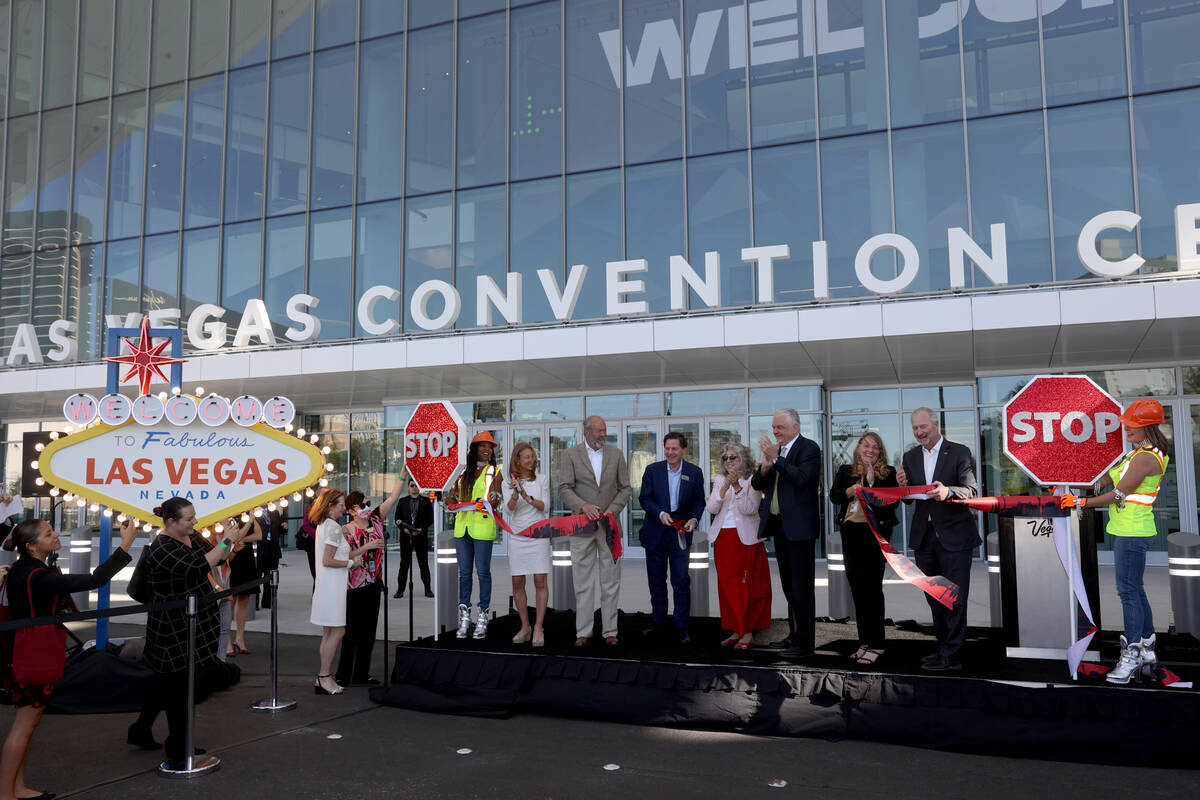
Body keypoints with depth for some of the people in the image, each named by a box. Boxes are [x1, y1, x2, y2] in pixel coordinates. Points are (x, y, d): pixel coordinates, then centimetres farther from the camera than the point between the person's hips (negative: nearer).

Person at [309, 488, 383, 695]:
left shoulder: (323, 525, 16)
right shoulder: (333, 527, -14)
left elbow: (343, 554, 17)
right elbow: (328, 561, -21)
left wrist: (367, 547, 17)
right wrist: (351, 563, -11)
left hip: (327, 585, 10)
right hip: (332, 586, -10)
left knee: (329, 632, 12)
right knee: (337, 630, -6)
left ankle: (324, 678, 15)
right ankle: (324, 676, -1)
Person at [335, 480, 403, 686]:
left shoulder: (375, 519, 5)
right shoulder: (347, 530, -10)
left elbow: (393, 498, 1)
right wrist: (369, 546, -22)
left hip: (373, 584, 6)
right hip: (355, 586, -6)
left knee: (368, 631, 10)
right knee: (353, 631, 0)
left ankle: (361, 675, 18)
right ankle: (343, 675, 10)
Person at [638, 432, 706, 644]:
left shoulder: (694, 472, 1)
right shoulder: (652, 470, 1)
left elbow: (699, 501, 5)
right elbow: (644, 498, -2)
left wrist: (694, 519, -13)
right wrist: (661, 514, -17)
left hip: (680, 533, -1)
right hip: (655, 533, 1)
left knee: (681, 581, -2)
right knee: (656, 581, 10)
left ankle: (681, 627, 7)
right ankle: (658, 623, 22)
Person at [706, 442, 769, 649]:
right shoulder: (719, 480, 11)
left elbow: (750, 509, -14)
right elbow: (712, 508, -1)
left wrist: (737, 487, -24)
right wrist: (725, 488, -14)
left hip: (746, 539, -4)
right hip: (723, 538, 5)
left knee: (747, 585, -4)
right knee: (727, 585, 5)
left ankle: (748, 632, 2)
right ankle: (736, 630, 13)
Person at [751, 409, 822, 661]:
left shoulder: (809, 448, -9)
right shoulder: (775, 450, 13)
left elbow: (801, 478, -24)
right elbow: (757, 484, 10)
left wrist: (775, 458, -22)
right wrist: (765, 466, -9)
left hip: (799, 526, -8)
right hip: (779, 525, 8)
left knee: (802, 585, -4)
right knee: (789, 585, 17)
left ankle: (805, 642, 2)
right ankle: (794, 635, 27)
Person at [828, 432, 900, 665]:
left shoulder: (887, 474, 1)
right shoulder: (845, 471, 12)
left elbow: (892, 502, -9)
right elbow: (833, 496, 3)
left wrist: (872, 483, -16)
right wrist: (851, 491, -13)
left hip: (875, 532, -4)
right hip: (850, 533, 4)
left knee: (871, 586, -7)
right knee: (857, 587, 8)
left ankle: (875, 644, 1)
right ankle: (865, 642, 17)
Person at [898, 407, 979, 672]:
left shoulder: (959, 453, -6)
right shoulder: (910, 457, 9)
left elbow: (972, 490, -16)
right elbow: (909, 500, 9)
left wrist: (948, 491, -37)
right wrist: (903, 485, -14)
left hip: (954, 535, -5)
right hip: (924, 536, 6)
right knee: (934, 597, 15)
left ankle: (950, 656, 2)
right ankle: (944, 647, 27)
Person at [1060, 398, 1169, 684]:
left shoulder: (1146, 457, -17)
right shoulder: (1139, 452, 14)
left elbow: (1119, 494, -17)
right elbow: (1108, 480, 18)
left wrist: (1083, 502, -10)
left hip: (1133, 531, -10)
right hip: (1126, 529, 10)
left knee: (1128, 591, -6)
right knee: (1135, 589, 15)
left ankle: (1131, 656, 0)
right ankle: (1147, 651, 23)